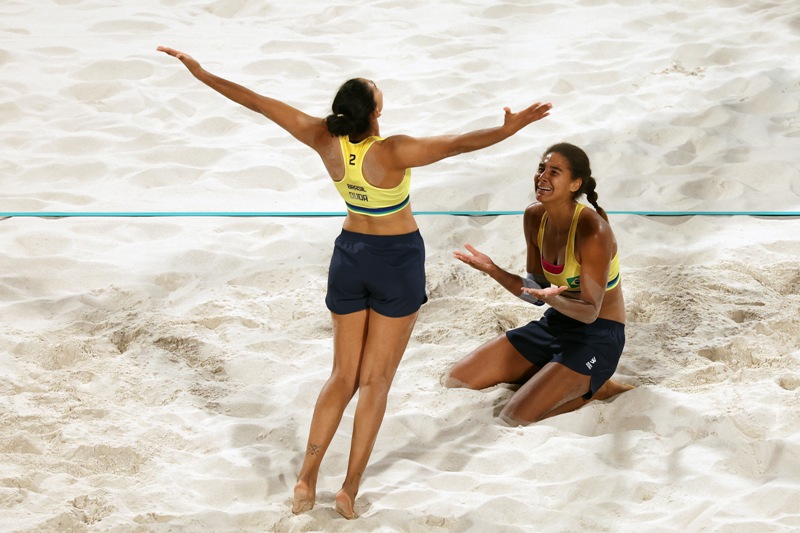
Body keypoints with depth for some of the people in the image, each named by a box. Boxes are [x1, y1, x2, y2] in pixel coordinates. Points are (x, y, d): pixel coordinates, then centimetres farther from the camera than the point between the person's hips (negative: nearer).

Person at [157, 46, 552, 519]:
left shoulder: (324, 138, -13)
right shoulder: (392, 152, -26)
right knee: (376, 380, 4)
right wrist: (507, 130, -41)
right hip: (399, 259, -4)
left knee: (344, 375, 13)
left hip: (350, 254, 4)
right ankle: (351, 488, 2)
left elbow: (259, 102, -7)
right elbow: (454, 144, -37)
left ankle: (307, 477, 5)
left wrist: (200, 73, 0)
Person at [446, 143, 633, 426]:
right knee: (455, 381, 3)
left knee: (516, 418, -24)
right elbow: (536, 292, 4)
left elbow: (590, 312, -22)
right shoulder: (535, 217, -3)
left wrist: (553, 300, -41)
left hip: (598, 336, -8)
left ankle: (595, 388, 0)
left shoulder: (593, 232, -25)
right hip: (554, 325, 8)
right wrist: (493, 270, -11)